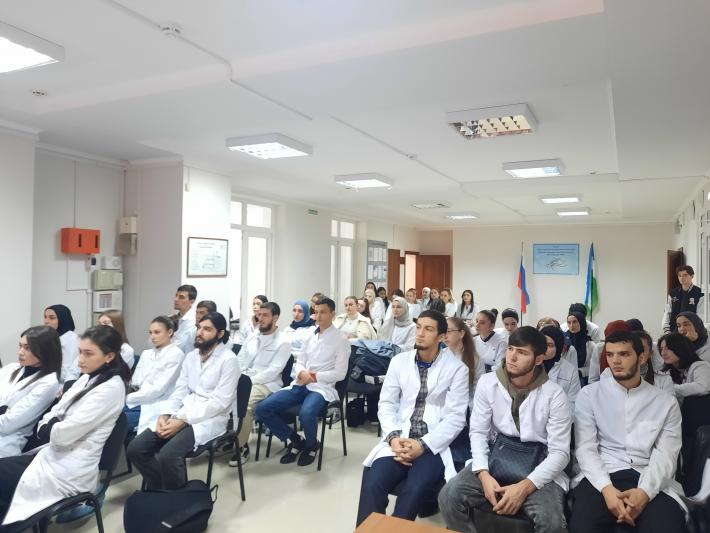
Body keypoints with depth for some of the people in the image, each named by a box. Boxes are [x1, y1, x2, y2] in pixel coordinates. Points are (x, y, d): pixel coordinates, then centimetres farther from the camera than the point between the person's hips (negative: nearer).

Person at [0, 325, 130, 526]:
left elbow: (64, 434, -21)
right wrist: (51, 425, -12)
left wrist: (48, 426, -2)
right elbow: (55, 412, 8)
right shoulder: (87, 378, 7)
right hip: (55, 453, 8)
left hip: (70, 469, -8)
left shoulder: (111, 389, -21)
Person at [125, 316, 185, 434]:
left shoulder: (176, 354, -7)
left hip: (157, 407, -7)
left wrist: (128, 398, -13)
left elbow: (159, 388, -14)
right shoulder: (146, 353, 18)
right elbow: (136, 382, 11)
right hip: (140, 402, 7)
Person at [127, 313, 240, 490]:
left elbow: (219, 402, -16)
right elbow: (179, 391, 11)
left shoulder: (228, 360, -10)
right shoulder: (191, 356, 14)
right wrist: (165, 415, -8)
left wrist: (183, 420, -20)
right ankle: (161, 489, 11)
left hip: (209, 420, -7)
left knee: (167, 455, -29)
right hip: (181, 416, 7)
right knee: (135, 449, -8)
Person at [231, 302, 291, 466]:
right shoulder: (252, 337, 17)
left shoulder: (283, 342, -3)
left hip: (266, 384, -6)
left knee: (244, 403, -33)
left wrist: (249, 382, -20)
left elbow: (273, 371, -12)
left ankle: (241, 446, -15)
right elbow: (239, 361, 16)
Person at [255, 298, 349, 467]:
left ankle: (311, 446, -2)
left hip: (322, 387, -6)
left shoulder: (341, 340, -2)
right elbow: (299, 362, 16)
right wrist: (302, 373, -7)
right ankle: (294, 440, 7)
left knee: (306, 414, -38)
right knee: (262, 408, -12)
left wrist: (314, 376, -14)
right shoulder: (311, 336, 16)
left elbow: (340, 373, -7)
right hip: (300, 385, 6)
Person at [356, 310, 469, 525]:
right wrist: (393, 437, -11)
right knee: (372, 485, -22)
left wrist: (423, 445, -17)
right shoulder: (399, 361, 9)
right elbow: (387, 404, 7)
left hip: (434, 445, -2)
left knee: (414, 491, -28)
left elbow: (456, 417, -6)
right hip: (399, 441, 2)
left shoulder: (457, 369, -1)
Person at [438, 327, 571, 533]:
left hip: (538, 466, -2)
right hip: (496, 457, 2)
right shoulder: (487, 383, -2)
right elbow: (478, 432, 0)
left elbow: (560, 452, -10)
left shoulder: (555, 395, -9)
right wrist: (483, 474, -17)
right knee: (448, 497, -20)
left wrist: (525, 487, -23)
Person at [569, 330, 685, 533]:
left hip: (652, 481, 1)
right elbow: (585, 447, -1)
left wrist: (645, 491, -18)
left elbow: (666, 455, 1)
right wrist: (606, 488, -18)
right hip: (602, 476, -1)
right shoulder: (589, 394, 7)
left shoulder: (666, 402, 11)